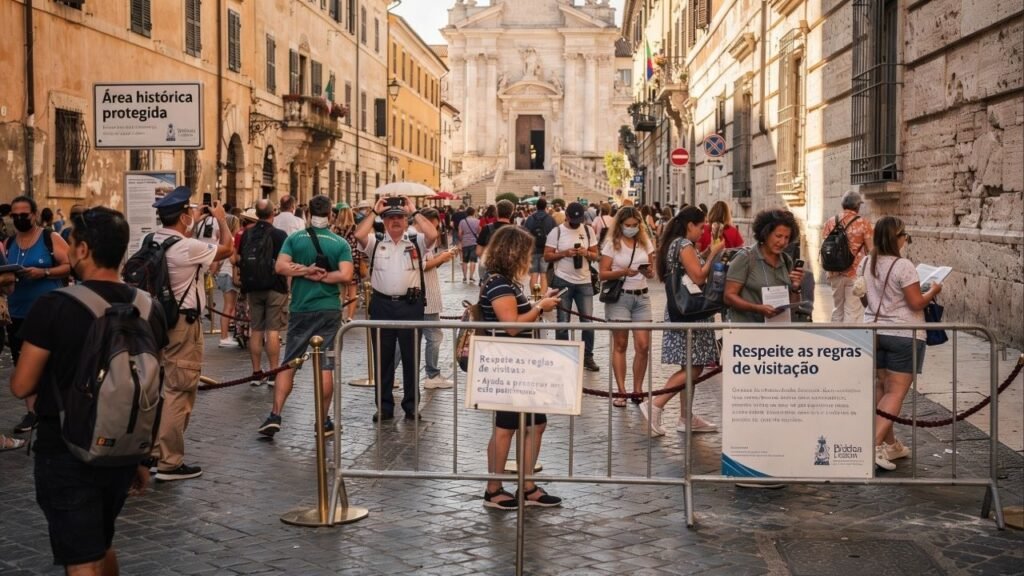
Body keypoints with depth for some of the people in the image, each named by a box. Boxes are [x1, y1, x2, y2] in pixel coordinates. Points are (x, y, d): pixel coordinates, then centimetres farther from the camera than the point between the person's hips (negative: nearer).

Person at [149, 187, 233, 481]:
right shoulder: (188, 247, -19)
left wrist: (195, 220, 26)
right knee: (179, 393, -3)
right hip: (183, 324, -9)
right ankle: (170, 463, 0)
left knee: (160, 388, 17)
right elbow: (227, 248, -6)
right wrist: (221, 219, 9)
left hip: (159, 320, 9)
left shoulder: (154, 242, 4)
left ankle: (155, 451, 26)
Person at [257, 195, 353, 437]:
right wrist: (321, 276, -6)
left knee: (288, 363, 8)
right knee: (325, 367, 3)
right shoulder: (340, 243, -2)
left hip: (300, 309, 1)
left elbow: (281, 266, -10)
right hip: (329, 310, -1)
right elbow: (345, 275, -14)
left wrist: (305, 270, -5)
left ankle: (275, 416, 2)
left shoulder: (295, 239, 1)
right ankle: (323, 422, 7)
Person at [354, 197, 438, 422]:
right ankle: (384, 406, 16)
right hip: (382, 304, 1)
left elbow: (433, 234, -14)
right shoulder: (375, 243, 6)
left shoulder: (416, 243, 5)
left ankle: (411, 405, 16)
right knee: (382, 357, 7)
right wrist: (375, 211, -3)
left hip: (410, 304, -1)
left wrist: (414, 212, -5)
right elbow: (359, 235, -12)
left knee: (411, 356, 6)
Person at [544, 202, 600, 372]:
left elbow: (596, 255, 7)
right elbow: (547, 256, -4)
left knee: (587, 321, 3)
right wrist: (564, 253, -19)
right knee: (562, 323, 5)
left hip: (584, 282, 2)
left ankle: (588, 357, 14)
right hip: (562, 281, -2)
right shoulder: (557, 232, -5)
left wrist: (586, 253, -14)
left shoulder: (589, 231, 3)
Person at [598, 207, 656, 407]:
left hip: (641, 296, 3)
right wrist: (624, 272, -22)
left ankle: (638, 389, 10)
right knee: (620, 345, 1)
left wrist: (649, 272, -10)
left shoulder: (645, 242, 8)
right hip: (619, 296, -3)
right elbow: (603, 273, -6)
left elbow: (652, 271, 13)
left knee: (643, 346, -2)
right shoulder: (612, 244, -2)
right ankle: (621, 391, 3)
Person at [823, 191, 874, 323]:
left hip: (835, 273, 4)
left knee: (837, 310, 15)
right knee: (853, 312, -1)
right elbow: (870, 250, -6)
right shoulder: (863, 223, -6)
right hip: (856, 273, -4)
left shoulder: (831, 222, 4)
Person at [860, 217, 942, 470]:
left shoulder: (866, 264, 4)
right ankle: (874, 445, -14)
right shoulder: (903, 266, -17)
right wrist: (933, 291, 1)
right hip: (903, 335, -7)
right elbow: (916, 303, -16)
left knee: (882, 389, 14)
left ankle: (890, 444, 23)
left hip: (873, 331, 7)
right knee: (897, 392, -3)